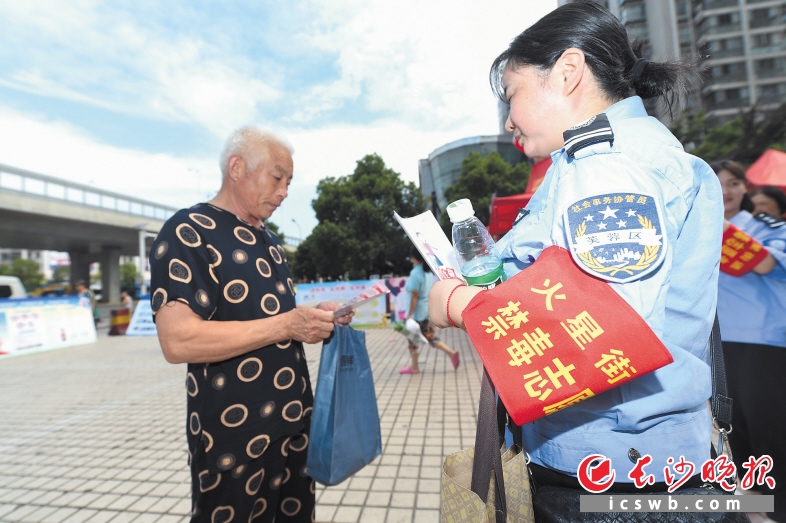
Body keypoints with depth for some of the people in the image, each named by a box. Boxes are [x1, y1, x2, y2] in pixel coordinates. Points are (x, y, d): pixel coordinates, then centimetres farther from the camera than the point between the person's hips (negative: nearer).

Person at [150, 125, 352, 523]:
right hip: (232, 439, -7)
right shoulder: (188, 232, -13)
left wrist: (314, 319, 0)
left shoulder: (267, 240, 11)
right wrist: (286, 325, -24)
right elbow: (178, 341, -24)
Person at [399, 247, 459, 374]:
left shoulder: (415, 273, -21)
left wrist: (409, 314, -16)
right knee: (430, 336, 18)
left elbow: (414, 296, -21)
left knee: (413, 339, 8)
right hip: (428, 309, 8)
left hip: (418, 311, -8)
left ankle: (414, 367, 20)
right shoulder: (429, 271, 4)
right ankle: (451, 353, 9)